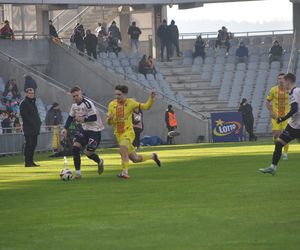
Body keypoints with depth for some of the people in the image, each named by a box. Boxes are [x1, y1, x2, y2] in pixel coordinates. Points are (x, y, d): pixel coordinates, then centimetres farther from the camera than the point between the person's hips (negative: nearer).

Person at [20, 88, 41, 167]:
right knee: (28, 144, -9)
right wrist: (32, 123, -18)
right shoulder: (24, 103, -7)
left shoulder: (33, 102, 20)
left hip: (35, 128, 9)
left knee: (33, 144, 10)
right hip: (28, 127, -9)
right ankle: (27, 162, -9)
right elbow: (24, 115, -15)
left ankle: (31, 161, 15)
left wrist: (38, 122, 9)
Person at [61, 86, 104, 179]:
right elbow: (70, 117, 15)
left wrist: (83, 119, -25)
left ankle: (99, 162, 25)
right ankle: (78, 172, -5)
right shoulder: (74, 105, 5)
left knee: (88, 152, -10)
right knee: (75, 146, -10)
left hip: (95, 130, -8)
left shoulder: (87, 104, -21)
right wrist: (65, 129, 3)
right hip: (84, 129, 8)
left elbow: (94, 117, -25)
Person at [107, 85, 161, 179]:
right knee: (135, 159, 8)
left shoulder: (130, 102, -5)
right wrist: (109, 119, -18)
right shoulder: (112, 104, 3)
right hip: (118, 134, 4)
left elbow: (146, 107, 1)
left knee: (123, 150, -33)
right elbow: (109, 123, 6)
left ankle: (125, 173, -26)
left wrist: (151, 98, -16)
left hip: (128, 132, -4)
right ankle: (152, 156, 35)